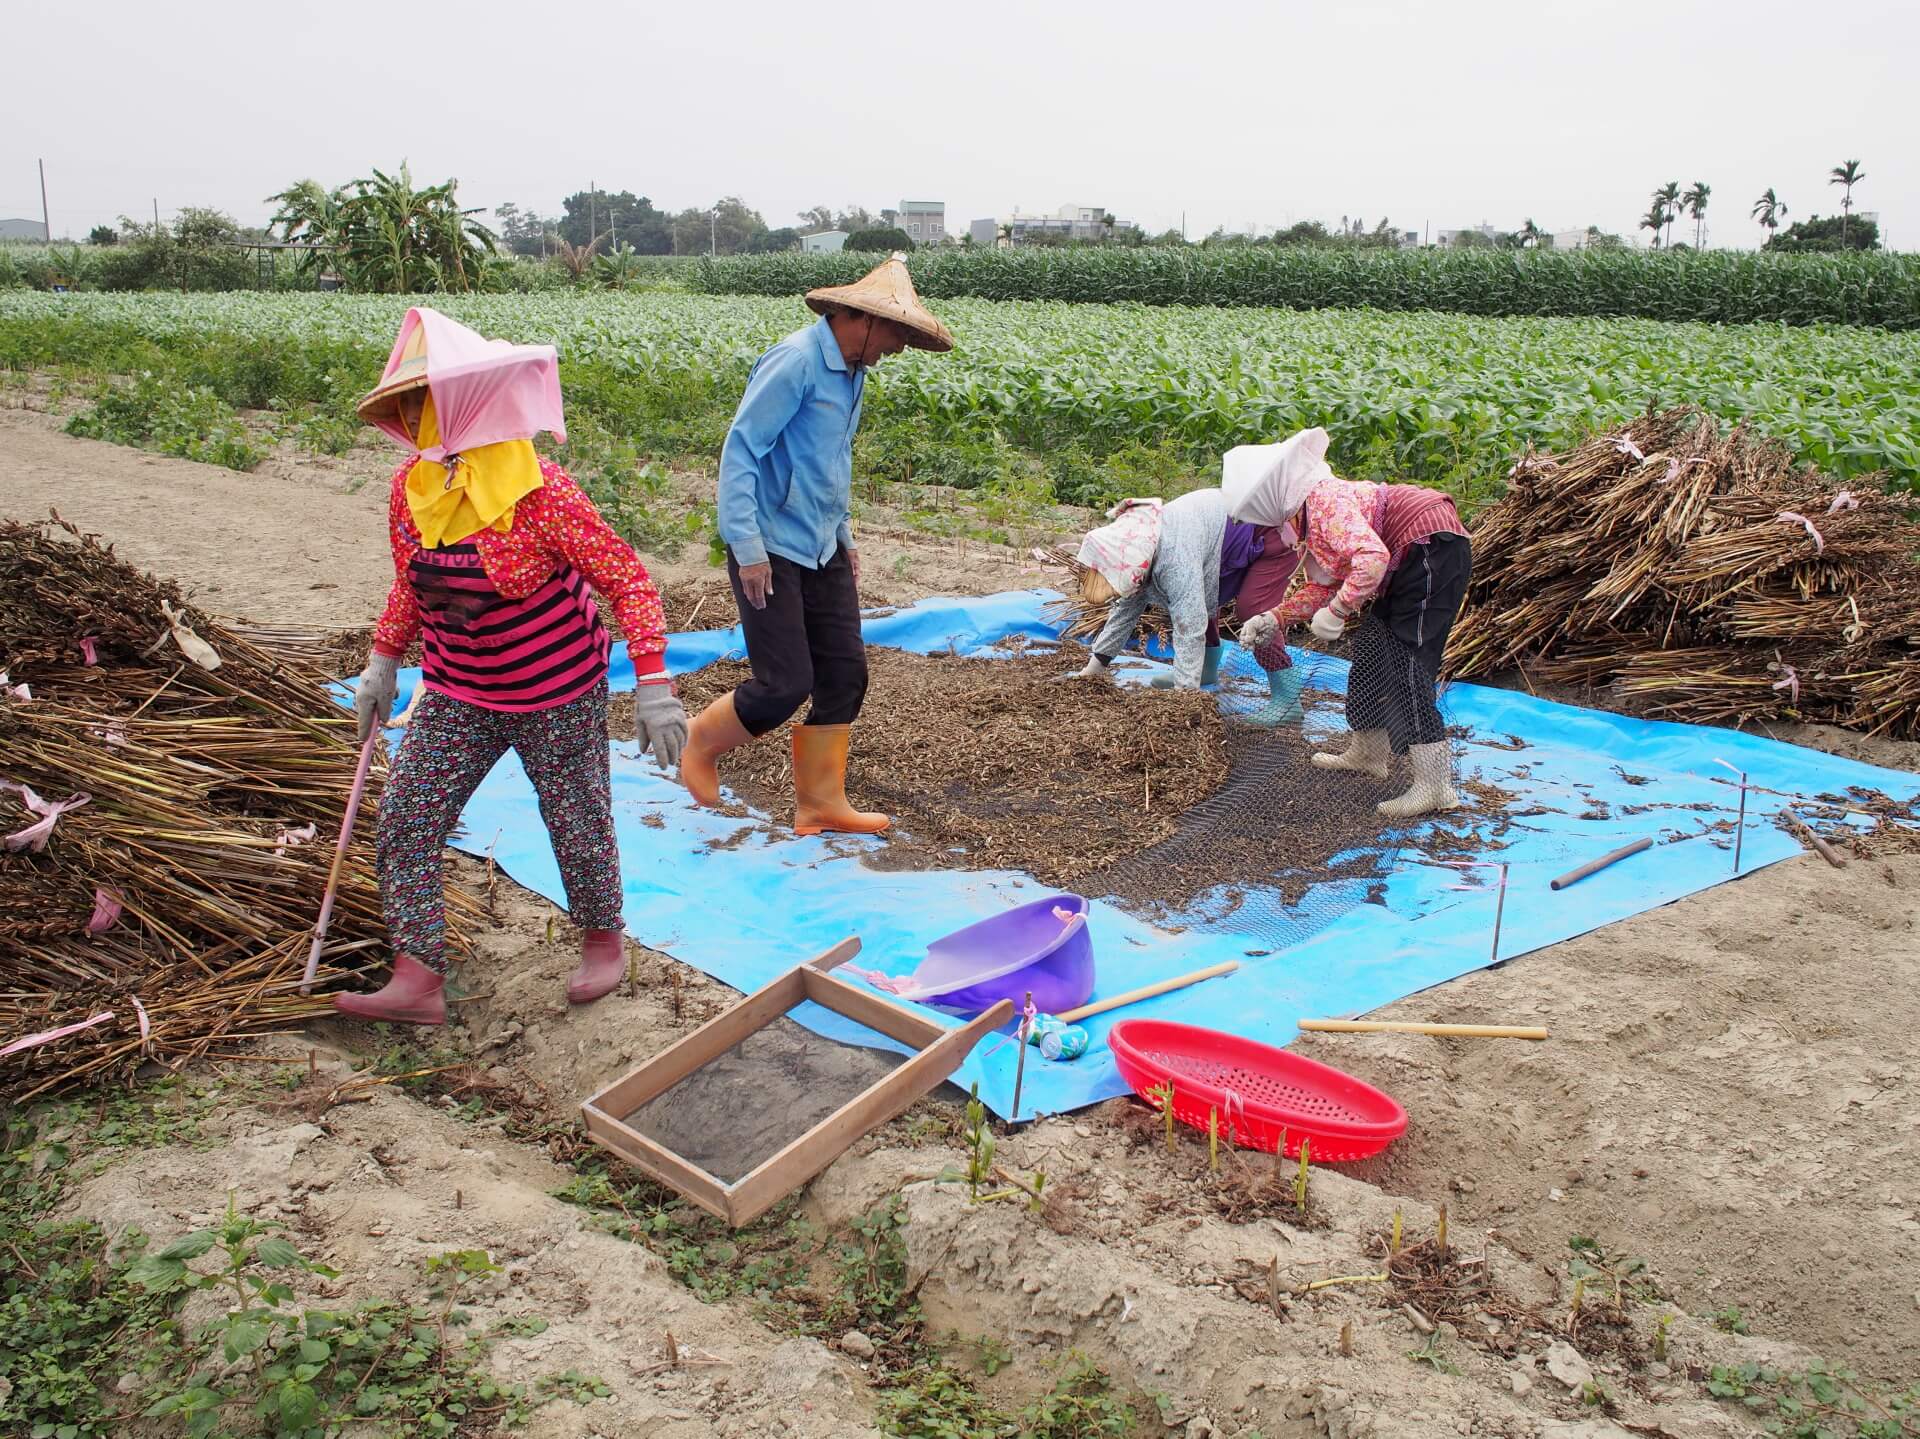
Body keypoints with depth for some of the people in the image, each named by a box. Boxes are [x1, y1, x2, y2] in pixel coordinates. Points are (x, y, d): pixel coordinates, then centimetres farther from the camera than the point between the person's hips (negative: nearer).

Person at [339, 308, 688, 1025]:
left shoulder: (537, 490, -23)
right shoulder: (410, 486, -3)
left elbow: (624, 575, -22)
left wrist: (652, 683, -26)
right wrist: (382, 664, 16)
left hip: (557, 695, -6)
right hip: (456, 695, 6)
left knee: (577, 825, 9)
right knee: (402, 826, 0)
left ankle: (604, 939, 36)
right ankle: (418, 982, 8)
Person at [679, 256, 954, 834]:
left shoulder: (851, 369, 11)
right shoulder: (796, 360, -17)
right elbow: (740, 449, -19)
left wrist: (843, 534, 23)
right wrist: (748, 547, -22)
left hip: (822, 552, 9)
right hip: (771, 551, -9)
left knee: (844, 674, 7)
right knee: (785, 684, -8)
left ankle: (820, 802, 19)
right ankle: (699, 746, 20)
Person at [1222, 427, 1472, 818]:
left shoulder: (1324, 500, -22)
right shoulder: (1305, 515, 10)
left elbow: (1372, 556, -34)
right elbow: (1325, 585, 15)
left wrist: (1336, 612, -27)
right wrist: (1273, 619, 9)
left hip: (1433, 549, -11)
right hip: (1410, 562, 11)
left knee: (1407, 664, -12)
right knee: (1374, 646, 17)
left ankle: (1434, 785, -12)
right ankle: (1368, 754, 31)